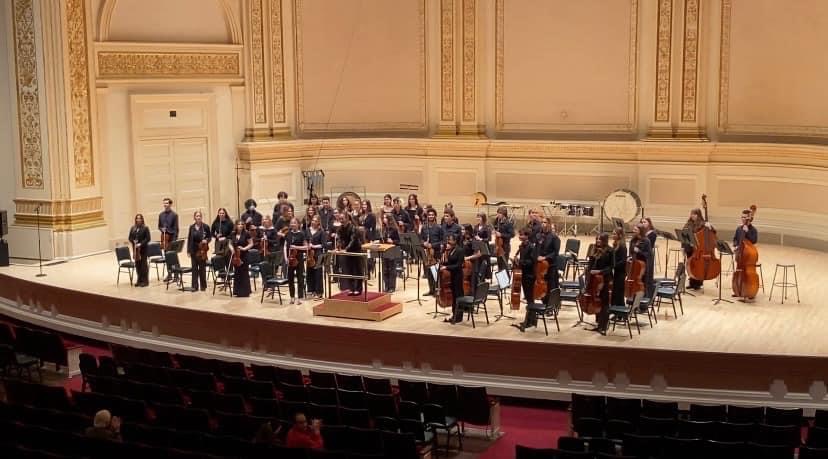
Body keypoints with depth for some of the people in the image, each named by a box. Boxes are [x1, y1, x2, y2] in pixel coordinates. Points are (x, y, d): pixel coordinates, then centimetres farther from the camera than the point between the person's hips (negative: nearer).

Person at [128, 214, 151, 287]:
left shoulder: (145, 228, -4)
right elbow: (130, 238, 11)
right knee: (137, 264, 6)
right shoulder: (133, 228, 9)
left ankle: (145, 281, 1)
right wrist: (133, 241, -11)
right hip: (135, 249, 4)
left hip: (143, 248, -4)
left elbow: (148, 238, -9)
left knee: (143, 264, -4)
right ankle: (139, 280, 15)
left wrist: (141, 244, -18)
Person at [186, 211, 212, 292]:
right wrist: (188, 251, 2)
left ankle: (203, 285, 13)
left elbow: (209, 237, 3)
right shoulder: (191, 227, 5)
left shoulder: (205, 227, -3)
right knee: (194, 268, 4)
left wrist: (206, 240, -19)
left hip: (202, 250, -2)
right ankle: (195, 286, 8)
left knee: (202, 268, 4)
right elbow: (189, 239, 6)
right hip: (194, 250, 2)